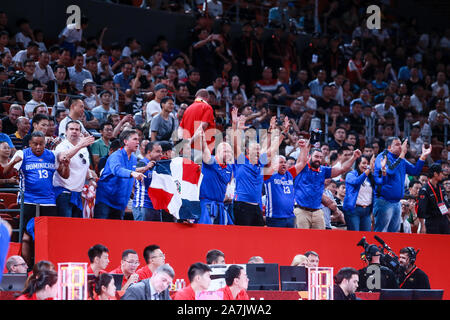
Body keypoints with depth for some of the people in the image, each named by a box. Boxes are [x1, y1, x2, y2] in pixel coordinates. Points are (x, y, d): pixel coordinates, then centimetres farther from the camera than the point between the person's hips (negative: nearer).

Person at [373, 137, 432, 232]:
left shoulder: (401, 160, 14)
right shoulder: (382, 157, -8)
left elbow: (415, 171, 12)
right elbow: (390, 170, -25)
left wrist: (423, 157, 3)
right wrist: (402, 154, -22)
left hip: (396, 202, 8)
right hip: (384, 202, -8)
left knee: (394, 231, 12)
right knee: (380, 233, -8)